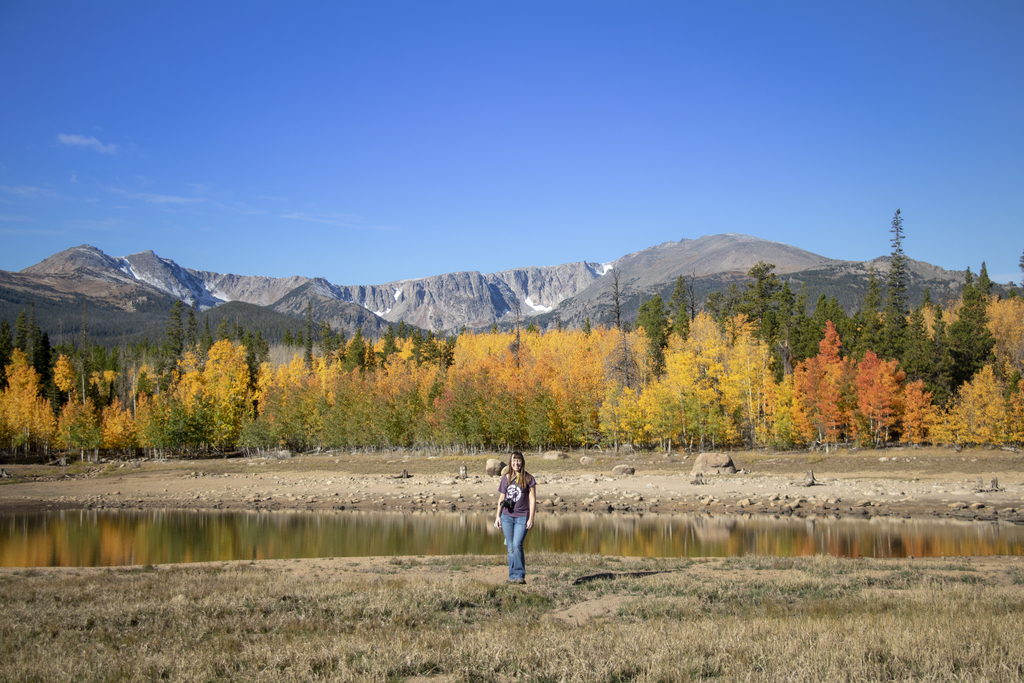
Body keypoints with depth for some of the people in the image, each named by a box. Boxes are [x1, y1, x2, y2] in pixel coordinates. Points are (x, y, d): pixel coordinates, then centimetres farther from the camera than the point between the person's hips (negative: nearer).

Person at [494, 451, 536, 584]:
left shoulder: (528, 478, 0)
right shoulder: (506, 478, 10)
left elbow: (532, 499, -1)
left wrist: (531, 518, -6)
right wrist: (497, 516, 11)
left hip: (522, 517, -4)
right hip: (507, 517, 4)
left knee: (517, 545, -16)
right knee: (510, 547, 5)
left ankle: (519, 576, -10)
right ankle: (513, 576, 10)